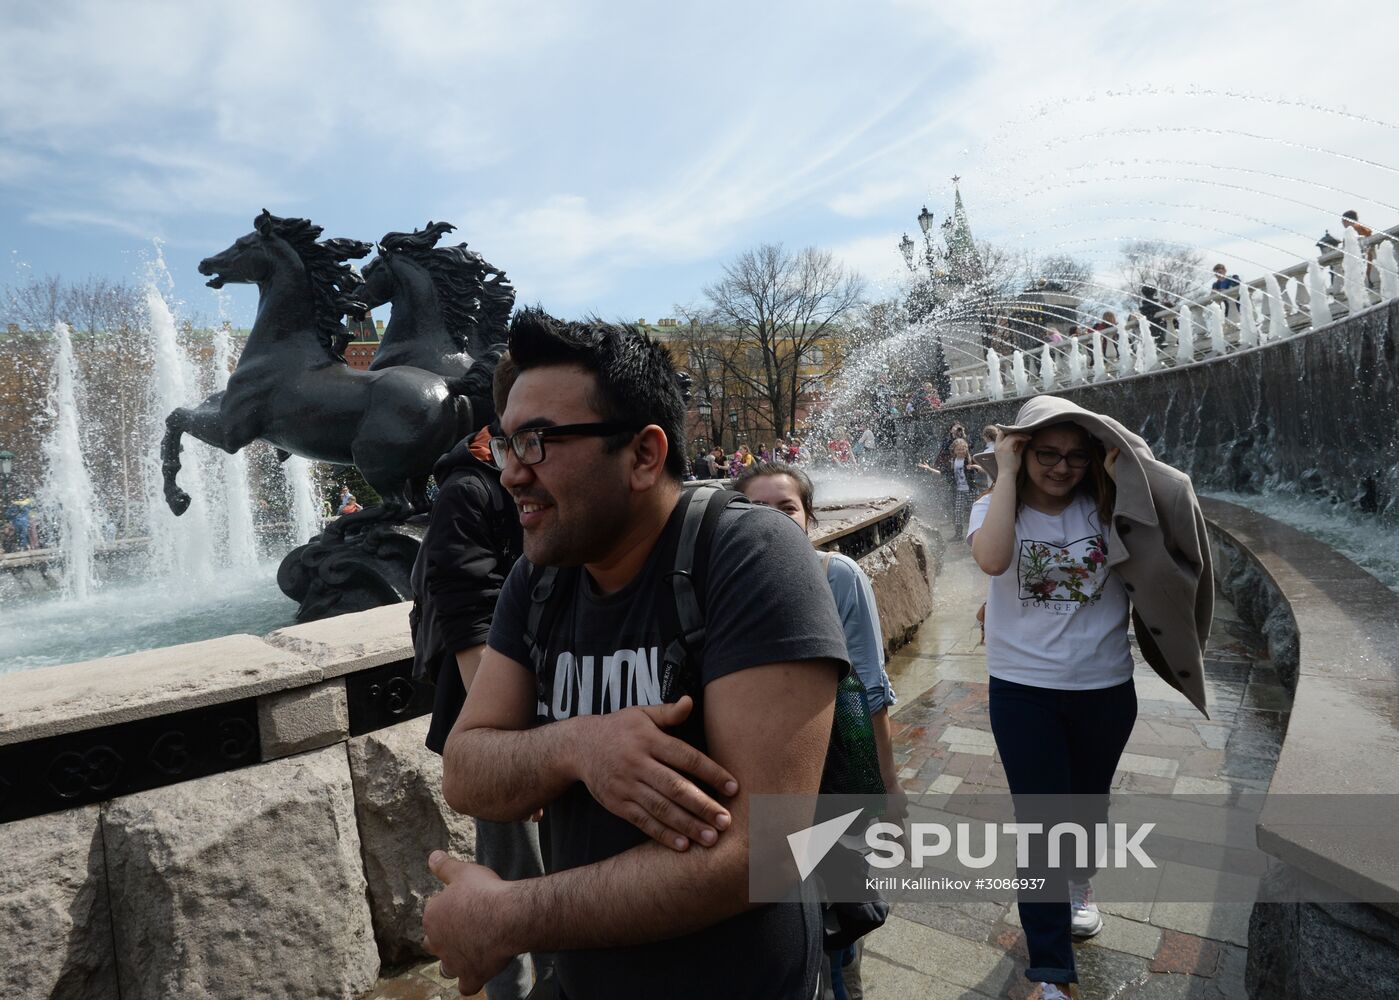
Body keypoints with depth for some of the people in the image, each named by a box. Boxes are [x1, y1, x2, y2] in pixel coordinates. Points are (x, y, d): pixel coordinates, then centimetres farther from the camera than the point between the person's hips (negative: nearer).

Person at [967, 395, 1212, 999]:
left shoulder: (1104, 508, -4)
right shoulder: (996, 508, -10)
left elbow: (1160, 543, -19)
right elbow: (992, 559, -31)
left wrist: (1120, 468, -19)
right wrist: (1007, 473, -25)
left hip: (1105, 689, 3)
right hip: (1023, 692, -2)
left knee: (1088, 801, 25)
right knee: (1040, 823, 1)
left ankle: (1079, 881, 57)